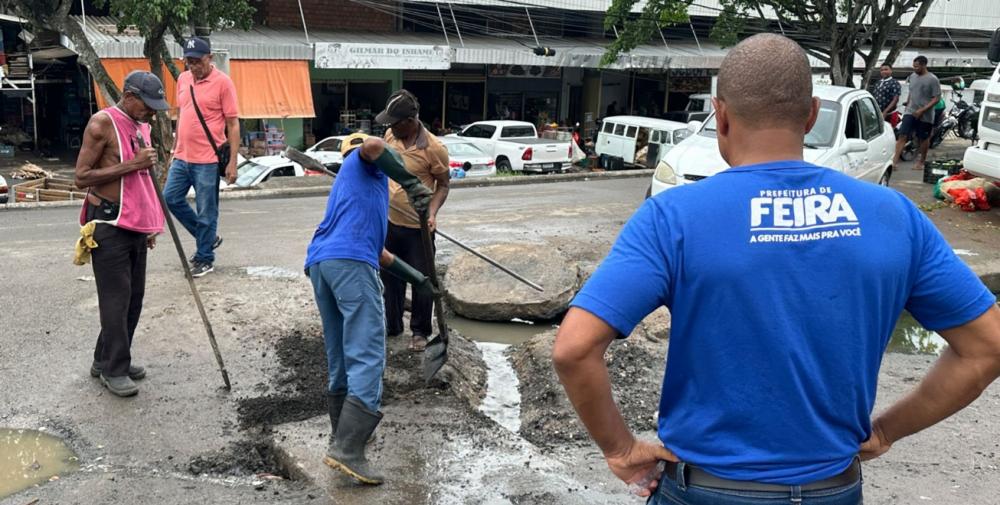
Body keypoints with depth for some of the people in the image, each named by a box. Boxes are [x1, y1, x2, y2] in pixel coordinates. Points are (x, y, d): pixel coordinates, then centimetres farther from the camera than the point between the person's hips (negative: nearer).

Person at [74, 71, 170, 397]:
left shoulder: (141, 126, 13)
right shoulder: (102, 123, -12)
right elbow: (81, 177, -15)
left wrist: (151, 225, 20)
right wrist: (132, 164, -21)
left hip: (136, 226, 8)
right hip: (109, 225, -8)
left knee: (134, 297, 11)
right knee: (116, 299, -3)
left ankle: (106, 360, 24)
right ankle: (113, 370, 9)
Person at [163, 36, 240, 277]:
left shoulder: (222, 82, -9)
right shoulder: (182, 79, 11)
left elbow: (233, 124, -9)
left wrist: (232, 162, -13)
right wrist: (175, 150, 19)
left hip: (207, 161, -7)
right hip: (182, 157, 7)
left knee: (206, 212, 1)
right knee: (171, 199, 11)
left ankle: (205, 259, 17)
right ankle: (209, 237, 28)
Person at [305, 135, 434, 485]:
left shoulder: (354, 183, 38)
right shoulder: (364, 164, 18)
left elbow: (376, 250, 39)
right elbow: (373, 145, -10)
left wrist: (419, 279, 42)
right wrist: (411, 183, -8)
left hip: (318, 262, 9)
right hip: (349, 261, -9)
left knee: (339, 357, 18)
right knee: (368, 357, -11)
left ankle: (344, 432, 30)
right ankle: (347, 450, -18)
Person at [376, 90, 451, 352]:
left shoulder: (434, 148, -19)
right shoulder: (390, 136, -1)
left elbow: (443, 185, -9)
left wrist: (432, 212, -22)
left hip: (418, 228, -6)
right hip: (390, 222, 6)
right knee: (390, 276, 17)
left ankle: (420, 332, 22)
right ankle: (392, 325, 34)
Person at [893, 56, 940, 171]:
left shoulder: (932, 79, -10)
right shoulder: (912, 77, 7)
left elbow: (936, 99, -12)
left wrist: (922, 110, -20)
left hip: (925, 115, -4)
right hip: (910, 112, 4)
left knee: (923, 139, 9)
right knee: (902, 136, -10)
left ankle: (921, 162, 23)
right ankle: (895, 160, -16)